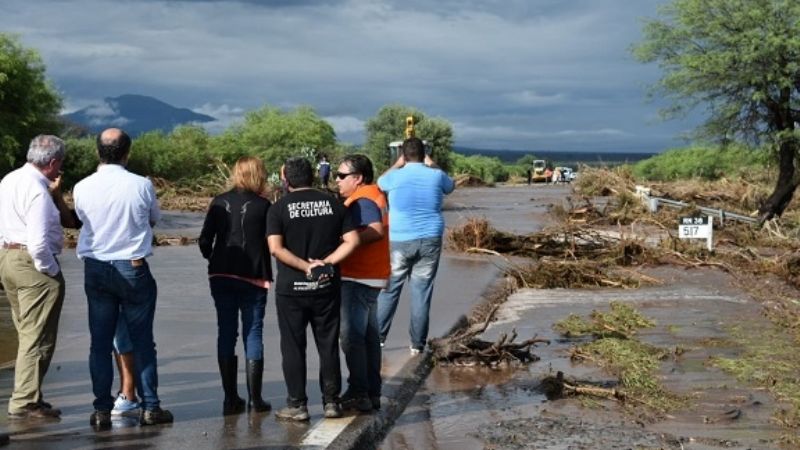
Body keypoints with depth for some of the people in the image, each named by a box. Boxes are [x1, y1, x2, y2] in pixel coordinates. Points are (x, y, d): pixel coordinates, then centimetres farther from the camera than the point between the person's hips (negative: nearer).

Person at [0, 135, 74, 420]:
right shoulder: (38, 190, -20)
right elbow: (38, 242, -23)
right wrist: (52, 272, -12)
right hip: (33, 263, -10)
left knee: (26, 334, 17)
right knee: (38, 338, -1)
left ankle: (27, 397, 23)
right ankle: (25, 402, 3)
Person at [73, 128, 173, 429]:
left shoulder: (83, 188, -6)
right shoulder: (142, 186, -10)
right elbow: (154, 219, 9)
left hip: (95, 270, 2)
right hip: (133, 268, -2)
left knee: (100, 343, 7)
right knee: (142, 341, 6)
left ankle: (102, 411, 8)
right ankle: (149, 407, 8)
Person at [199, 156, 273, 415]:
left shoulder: (219, 203, 2)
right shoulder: (263, 206, -5)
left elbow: (204, 240, 0)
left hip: (221, 276, 3)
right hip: (253, 278, -3)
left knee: (226, 333, 8)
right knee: (253, 333, 4)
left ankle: (231, 399, 9)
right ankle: (255, 399, 4)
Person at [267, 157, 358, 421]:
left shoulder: (279, 208, -5)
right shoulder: (333, 204, 3)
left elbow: (276, 248, -16)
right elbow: (352, 241, -3)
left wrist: (306, 266, -13)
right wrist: (326, 263, -8)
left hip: (291, 288, -2)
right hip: (327, 287, 3)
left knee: (293, 347, 5)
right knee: (328, 346, 11)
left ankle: (297, 405, 7)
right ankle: (331, 402, 15)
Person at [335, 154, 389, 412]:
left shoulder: (361, 200, -16)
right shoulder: (374, 195, 16)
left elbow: (376, 231, -31)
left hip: (358, 278, -11)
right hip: (372, 277, 11)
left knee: (351, 336, -7)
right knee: (369, 336, 14)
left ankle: (358, 394, -4)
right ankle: (372, 393, 19)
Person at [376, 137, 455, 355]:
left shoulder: (395, 176, -4)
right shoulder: (436, 175, -1)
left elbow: (380, 182, 21)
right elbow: (451, 186, 23)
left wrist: (397, 164, 31)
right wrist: (433, 166, 32)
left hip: (399, 241, -1)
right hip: (429, 241, 1)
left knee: (390, 290, 9)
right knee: (422, 292, 4)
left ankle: (377, 337, 13)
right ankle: (417, 344, 9)